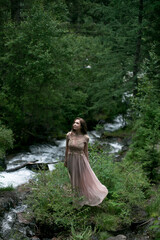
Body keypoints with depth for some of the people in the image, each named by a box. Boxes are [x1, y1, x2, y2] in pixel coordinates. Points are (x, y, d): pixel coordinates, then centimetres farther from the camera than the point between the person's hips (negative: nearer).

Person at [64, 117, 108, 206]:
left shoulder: (85, 137, -14)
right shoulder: (69, 135, -11)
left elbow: (86, 151, -2)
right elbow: (67, 149, 1)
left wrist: (88, 163, 4)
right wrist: (65, 160, 7)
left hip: (81, 160, -2)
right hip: (71, 160, 2)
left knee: (84, 179, 12)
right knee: (74, 180, 18)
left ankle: (86, 197, 35)